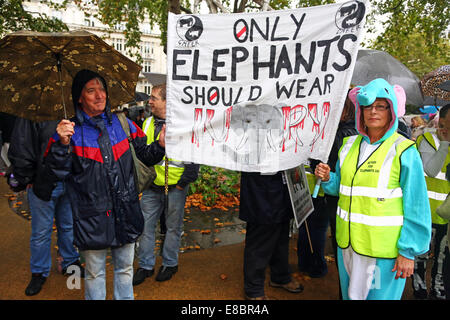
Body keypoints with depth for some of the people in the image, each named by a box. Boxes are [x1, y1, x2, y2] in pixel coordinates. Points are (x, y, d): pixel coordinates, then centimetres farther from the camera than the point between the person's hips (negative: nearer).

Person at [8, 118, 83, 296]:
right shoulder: (30, 116, -10)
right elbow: (20, 152, -10)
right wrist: (27, 181, -8)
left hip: (69, 184, 4)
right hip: (43, 185, -4)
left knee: (69, 227, 17)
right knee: (41, 232, 8)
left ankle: (70, 262, 36)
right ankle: (39, 273, 26)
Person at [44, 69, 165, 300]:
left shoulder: (123, 124, 4)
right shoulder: (69, 130, -3)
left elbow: (146, 157, 7)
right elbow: (58, 171, -9)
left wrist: (159, 145, -12)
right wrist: (62, 144, -25)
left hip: (125, 212, 3)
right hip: (92, 217, -2)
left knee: (125, 268, 18)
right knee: (94, 273, 14)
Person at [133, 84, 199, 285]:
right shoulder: (148, 123, 9)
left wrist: (183, 183, -9)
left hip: (175, 187, -5)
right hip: (151, 186, 5)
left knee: (173, 226, 9)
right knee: (146, 225, 8)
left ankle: (170, 264, 27)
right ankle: (145, 266, 23)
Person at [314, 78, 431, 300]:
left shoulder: (403, 151, -11)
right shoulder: (350, 144, 5)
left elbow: (416, 206, -10)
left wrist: (408, 251, -11)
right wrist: (327, 179, -7)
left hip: (384, 247, -5)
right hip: (348, 241, 5)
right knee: (350, 294, 21)